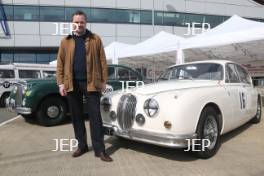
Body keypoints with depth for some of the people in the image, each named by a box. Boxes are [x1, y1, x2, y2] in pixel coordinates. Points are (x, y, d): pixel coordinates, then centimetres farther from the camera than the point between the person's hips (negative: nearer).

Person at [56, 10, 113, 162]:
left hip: (91, 83, -2)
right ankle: (82, 146, 25)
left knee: (95, 117, -1)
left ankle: (100, 150, 5)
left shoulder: (95, 39, 5)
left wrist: (103, 81, -4)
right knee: (77, 116, 10)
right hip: (72, 84, 3)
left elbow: (102, 61, 1)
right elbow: (60, 64, 6)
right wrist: (61, 83, -3)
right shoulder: (65, 41, 9)